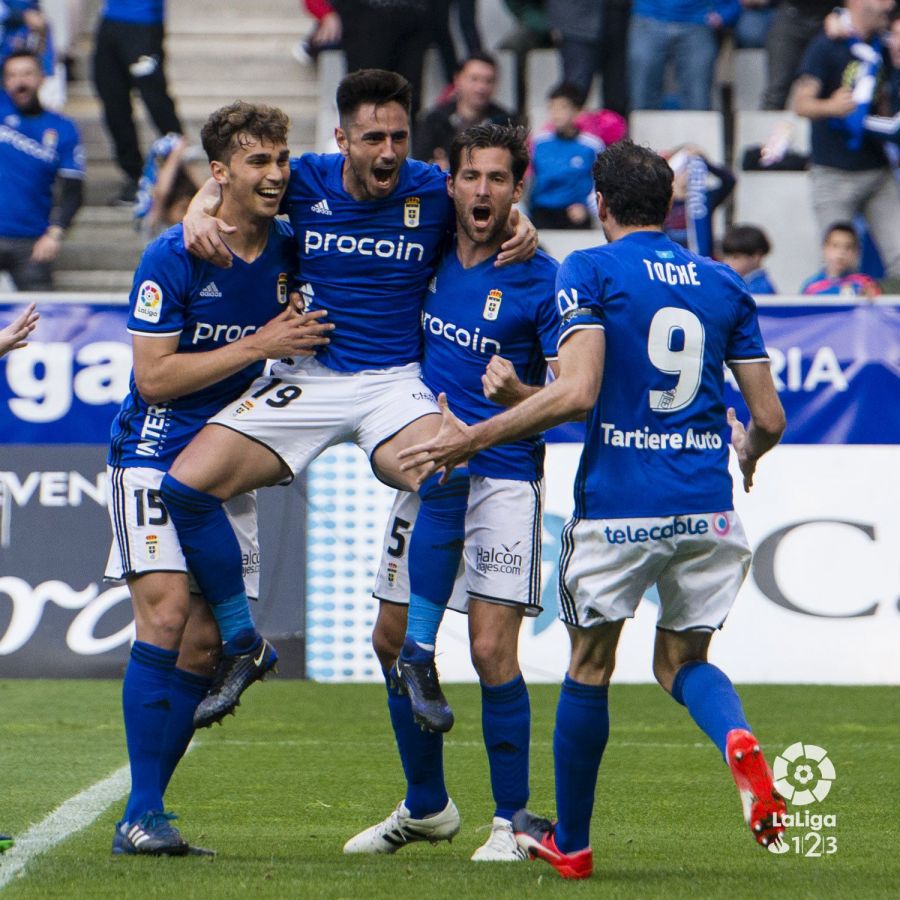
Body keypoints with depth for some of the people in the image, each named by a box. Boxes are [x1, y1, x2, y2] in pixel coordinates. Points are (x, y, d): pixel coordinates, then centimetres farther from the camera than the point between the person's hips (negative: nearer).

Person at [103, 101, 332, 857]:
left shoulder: (291, 250, 2)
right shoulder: (171, 258, -13)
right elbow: (154, 376, -16)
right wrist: (258, 347, -18)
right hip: (156, 456, -5)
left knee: (204, 646, 0)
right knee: (166, 615, -18)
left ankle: (145, 816, 8)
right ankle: (142, 813, -14)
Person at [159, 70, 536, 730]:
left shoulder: (435, 193, -4)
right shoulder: (307, 181, -3)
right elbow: (225, 183, 14)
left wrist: (522, 229, -7)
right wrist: (200, 213, -7)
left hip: (394, 379, -2)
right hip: (307, 375, 2)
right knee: (186, 485, -15)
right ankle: (242, 646, 1)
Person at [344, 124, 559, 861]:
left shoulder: (539, 280, -12)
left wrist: (518, 395, -33)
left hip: (503, 479, -6)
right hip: (427, 474, 6)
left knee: (493, 649, -13)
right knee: (395, 639, 10)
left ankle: (511, 822, -1)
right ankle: (426, 807, 28)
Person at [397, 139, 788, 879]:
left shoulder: (591, 272, -3)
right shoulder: (726, 286, 10)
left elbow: (576, 394, -16)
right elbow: (769, 417, 10)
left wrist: (471, 439, -9)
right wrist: (747, 451, 34)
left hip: (617, 505, -3)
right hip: (706, 507, 3)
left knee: (590, 666, 13)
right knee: (682, 660, 18)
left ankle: (570, 842, 24)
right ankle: (739, 743, -16)